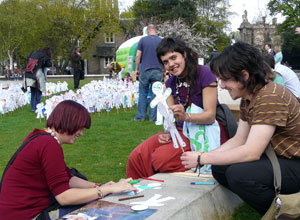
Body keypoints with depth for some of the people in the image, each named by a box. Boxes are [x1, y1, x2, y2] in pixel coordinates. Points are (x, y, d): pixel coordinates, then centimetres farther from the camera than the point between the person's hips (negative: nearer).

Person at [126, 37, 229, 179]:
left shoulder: (204, 73, -14)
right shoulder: (170, 83, 7)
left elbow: (210, 115, -18)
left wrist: (185, 116, -36)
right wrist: (167, 133, -17)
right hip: (182, 131, 7)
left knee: (160, 158, -28)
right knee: (137, 157, -13)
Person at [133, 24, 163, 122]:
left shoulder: (143, 40, 2)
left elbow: (138, 56, -1)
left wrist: (136, 69, 7)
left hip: (144, 70, 0)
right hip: (157, 71, 0)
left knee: (143, 93, 9)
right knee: (155, 94, 4)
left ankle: (140, 116, 8)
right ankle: (153, 117, 5)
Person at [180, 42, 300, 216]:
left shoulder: (270, 97, -25)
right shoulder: (248, 98, 5)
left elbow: (251, 152, -29)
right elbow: (239, 140, 8)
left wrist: (202, 158, -21)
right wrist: (204, 156, -6)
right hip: (279, 158, 9)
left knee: (238, 174, -27)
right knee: (220, 168, 1)